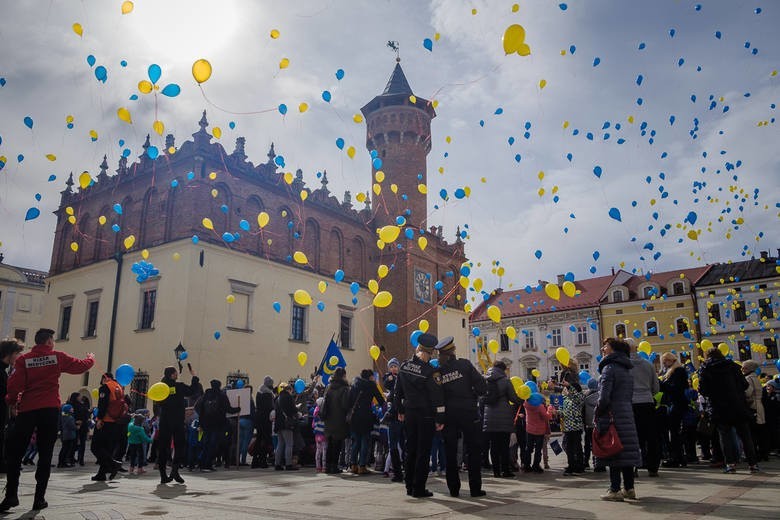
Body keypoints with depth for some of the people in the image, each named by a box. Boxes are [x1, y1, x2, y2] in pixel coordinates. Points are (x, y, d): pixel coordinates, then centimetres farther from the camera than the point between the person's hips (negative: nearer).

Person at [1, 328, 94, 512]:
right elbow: (81, 365, 11)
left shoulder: (23, 359, 1)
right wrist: (91, 358, 33)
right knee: (45, 455, 5)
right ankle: (39, 498, 6)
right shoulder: (57, 357, 2)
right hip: (50, 409, 0)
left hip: (27, 409, 0)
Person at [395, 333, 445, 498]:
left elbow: (398, 391, 10)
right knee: (423, 452, 2)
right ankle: (418, 489, 6)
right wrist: (440, 419, -9)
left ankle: (409, 486, 22)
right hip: (426, 416, -5)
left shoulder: (404, 366, 1)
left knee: (410, 450, 14)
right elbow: (437, 397, -15)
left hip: (409, 414, 6)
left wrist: (400, 410, 20)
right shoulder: (431, 371, -17)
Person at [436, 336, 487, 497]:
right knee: (473, 450, 7)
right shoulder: (465, 364, -7)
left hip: (449, 416, 2)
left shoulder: (437, 371, 0)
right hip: (468, 413, -2)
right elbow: (482, 386, -9)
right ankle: (475, 488, 8)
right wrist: (473, 395, 9)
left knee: (450, 452, 10)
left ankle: (453, 488, 13)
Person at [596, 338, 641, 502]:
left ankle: (615, 490, -1)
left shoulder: (609, 368, -12)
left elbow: (604, 397, -18)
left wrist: (597, 415, -8)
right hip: (627, 414, 8)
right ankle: (629, 488, 18)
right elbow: (629, 395, 16)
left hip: (612, 415, -8)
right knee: (626, 450, 12)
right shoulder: (627, 370, 15)